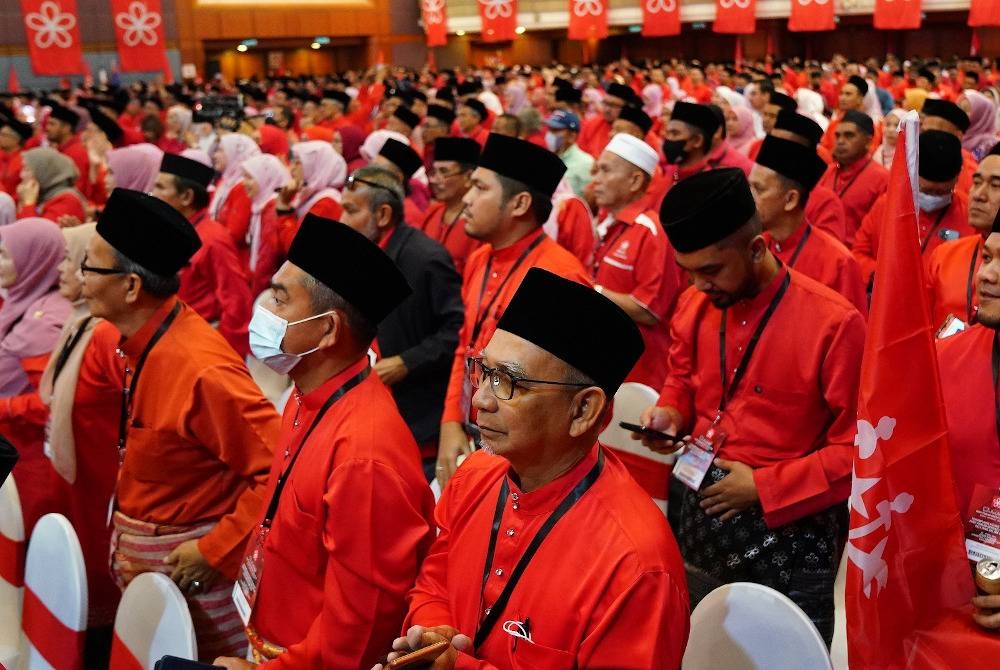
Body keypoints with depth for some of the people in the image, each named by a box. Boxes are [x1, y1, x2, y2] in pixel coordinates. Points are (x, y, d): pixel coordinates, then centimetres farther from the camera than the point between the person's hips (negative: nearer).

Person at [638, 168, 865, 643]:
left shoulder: (834, 324, -20)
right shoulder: (693, 307, -1)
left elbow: (861, 447, -16)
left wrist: (764, 487, -19)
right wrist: (671, 412, -5)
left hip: (788, 539, -5)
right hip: (700, 524, 6)